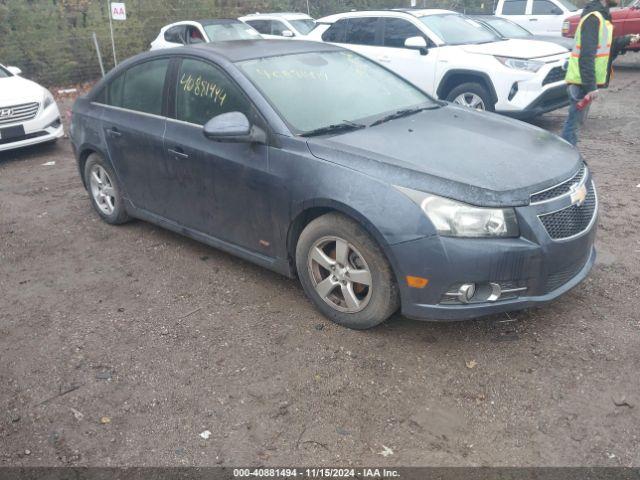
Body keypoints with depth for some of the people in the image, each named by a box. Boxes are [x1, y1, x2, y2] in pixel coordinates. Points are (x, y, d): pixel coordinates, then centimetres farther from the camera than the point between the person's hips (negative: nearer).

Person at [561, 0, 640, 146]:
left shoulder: (601, 16, 16)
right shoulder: (593, 18, -14)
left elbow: (604, 47, 20)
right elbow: (586, 56, -22)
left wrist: (627, 40, 8)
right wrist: (590, 86, -25)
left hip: (585, 82, 10)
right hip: (582, 82, -10)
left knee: (574, 121, 14)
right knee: (573, 122, -6)